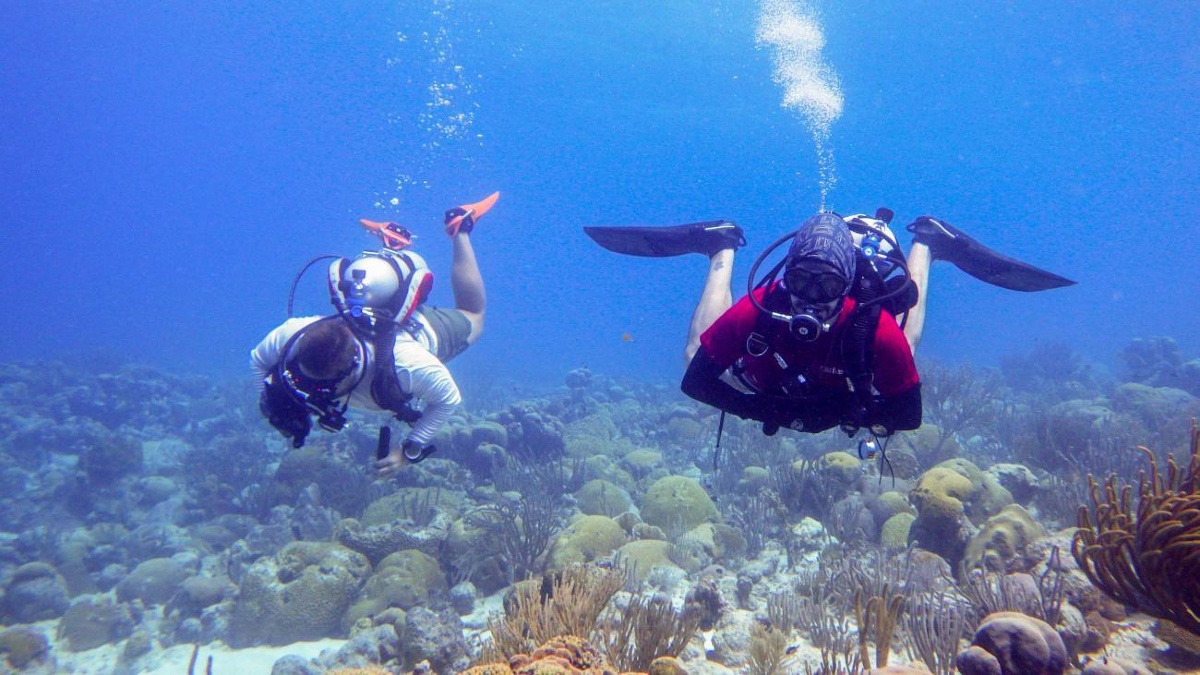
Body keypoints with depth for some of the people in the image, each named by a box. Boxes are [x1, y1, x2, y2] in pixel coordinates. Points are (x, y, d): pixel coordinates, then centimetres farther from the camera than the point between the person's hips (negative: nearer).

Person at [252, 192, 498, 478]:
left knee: (472, 316, 31)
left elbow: (449, 399, -32)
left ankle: (459, 228, 35)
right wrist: (278, 405, -28)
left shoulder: (406, 362, -51)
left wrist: (409, 450, -33)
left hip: (424, 328, -3)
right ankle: (394, 242, 47)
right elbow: (258, 360, -17)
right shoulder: (295, 335, -41)